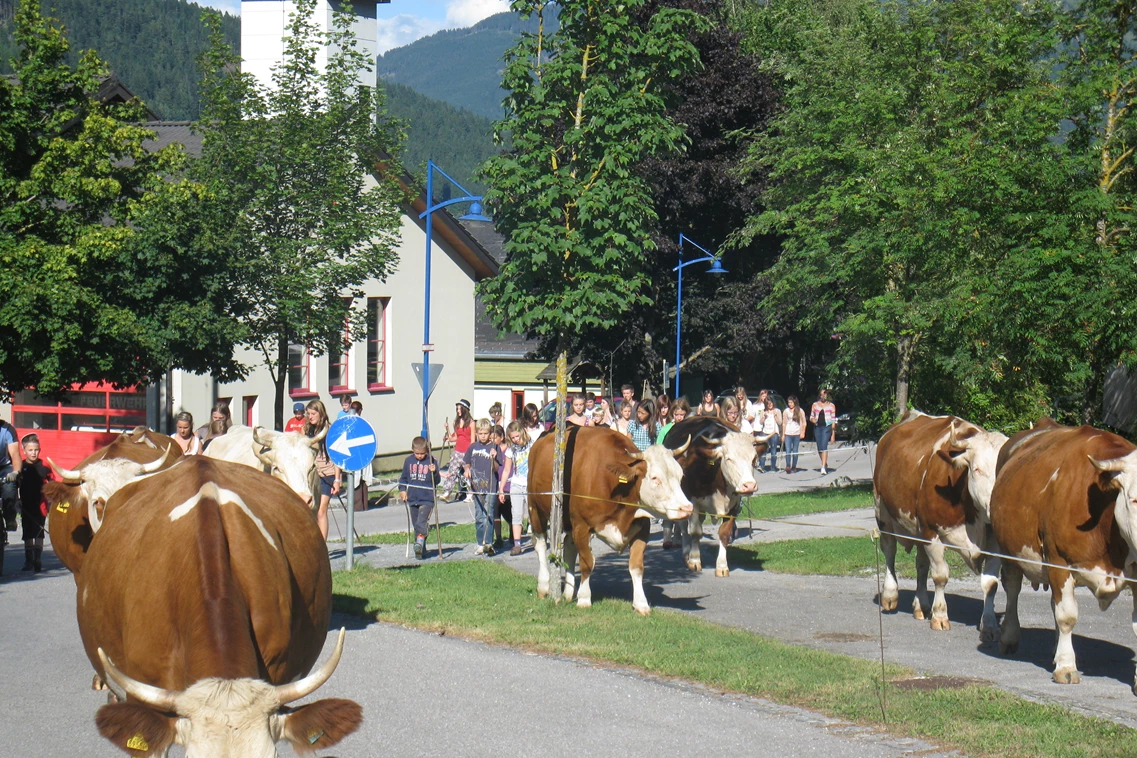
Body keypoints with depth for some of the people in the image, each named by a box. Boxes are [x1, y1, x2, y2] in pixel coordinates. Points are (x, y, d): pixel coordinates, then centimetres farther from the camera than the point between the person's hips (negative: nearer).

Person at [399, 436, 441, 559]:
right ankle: (421, 550, 14)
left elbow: (437, 481, -3)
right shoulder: (409, 461, 6)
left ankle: (420, 542, -35)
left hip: (427, 499, -4)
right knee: (416, 525, 8)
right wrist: (402, 490, 5)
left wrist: (434, 472, -21)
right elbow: (403, 477, 17)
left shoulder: (432, 461, -4)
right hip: (412, 499, 4)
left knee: (422, 522, -22)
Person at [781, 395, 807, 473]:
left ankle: (794, 467, 11)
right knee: (788, 451, -12)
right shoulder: (786, 411, 8)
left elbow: (803, 423, 7)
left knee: (795, 451, 3)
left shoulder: (800, 411, 4)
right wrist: (783, 434, 8)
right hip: (788, 434, 1)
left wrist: (802, 432, -1)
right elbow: (784, 423, 11)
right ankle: (788, 466, -19)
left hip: (797, 434, -1)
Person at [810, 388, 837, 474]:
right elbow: (811, 417, 18)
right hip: (817, 427, 4)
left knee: (824, 446, -18)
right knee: (819, 448, 6)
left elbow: (833, 420, 6)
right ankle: (825, 465, 25)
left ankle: (823, 468, -25)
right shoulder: (815, 405, 13)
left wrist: (833, 434, 1)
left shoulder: (831, 406, 7)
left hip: (827, 427, -4)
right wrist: (813, 420, -8)